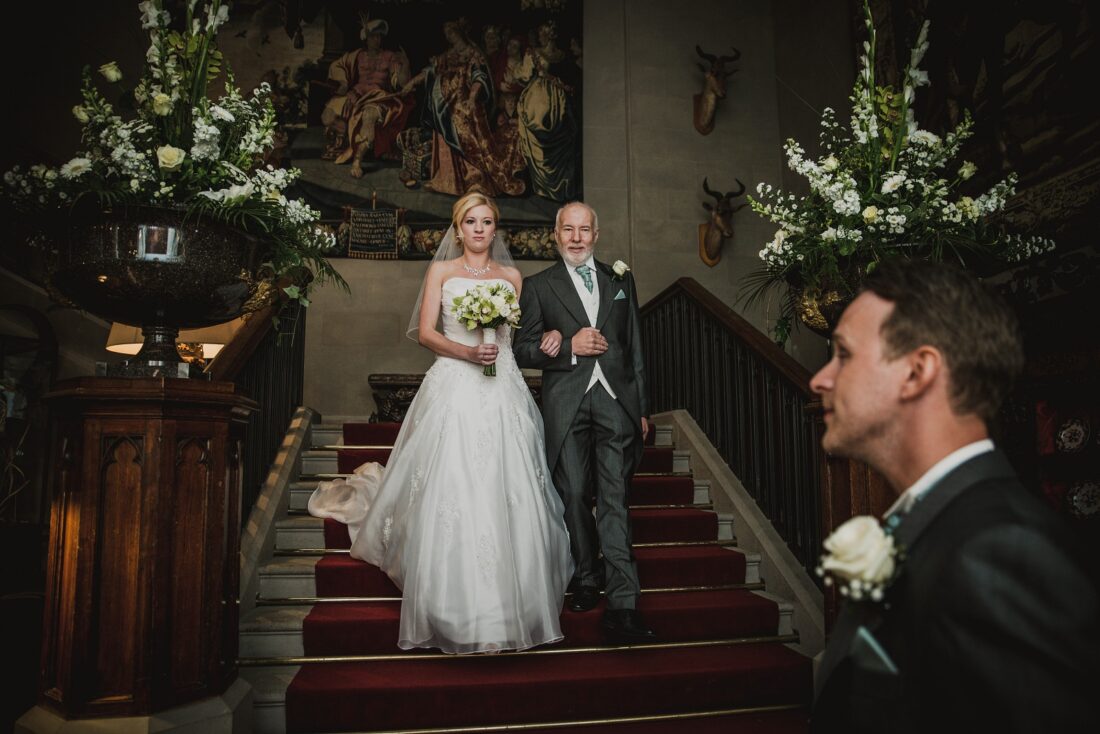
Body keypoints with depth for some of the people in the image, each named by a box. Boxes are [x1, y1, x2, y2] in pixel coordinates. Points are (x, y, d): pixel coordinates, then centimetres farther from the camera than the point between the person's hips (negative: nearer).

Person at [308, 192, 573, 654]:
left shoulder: (511, 276, 16)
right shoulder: (441, 272, 9)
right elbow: (426, 332, 0)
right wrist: (467, 352, -14)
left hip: (504, 390, 2)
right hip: (455, 389, -2)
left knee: (507, 494, -3)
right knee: (450, 492, -8)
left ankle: (511, 600, 11)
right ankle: (456, 609, 4)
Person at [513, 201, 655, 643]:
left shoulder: (620, 281, 16)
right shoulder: (538, 286, 9)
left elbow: (635, 348, 16)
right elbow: (522, 350, 3)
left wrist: (642, 407, 12)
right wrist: (570, 347, -11)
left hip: (616, 400, 1)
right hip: (566, 404, 0)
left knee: (614, 500, -5)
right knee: (574, 496, 6)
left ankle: (622, 606, -5)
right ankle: (586, 581, 26)